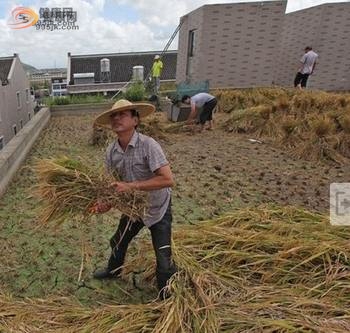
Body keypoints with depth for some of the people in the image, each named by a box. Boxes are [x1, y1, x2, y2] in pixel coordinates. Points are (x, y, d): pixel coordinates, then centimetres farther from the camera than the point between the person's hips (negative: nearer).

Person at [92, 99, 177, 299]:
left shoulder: (148, 145, -30)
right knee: (118, 242, 27)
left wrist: (132, 186, -37)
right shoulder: (111, 151, -10)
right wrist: (107, 203, -23)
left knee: (164, 260, -6)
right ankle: (114, 270, 60)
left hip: (158, 209, -6)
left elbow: (168, 179, -36)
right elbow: (113, 183, -3)